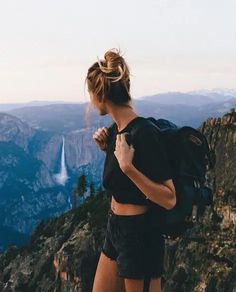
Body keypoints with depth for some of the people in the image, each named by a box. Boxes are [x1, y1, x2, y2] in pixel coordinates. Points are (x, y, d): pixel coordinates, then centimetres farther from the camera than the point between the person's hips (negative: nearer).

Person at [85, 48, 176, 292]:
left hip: (139, 236, -9)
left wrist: (128, 167, -31)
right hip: (116, 228, 9)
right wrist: (106, 148, 4)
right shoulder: (116, 129, 2)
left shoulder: (143, 133, -24)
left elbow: (169, 199, -24)